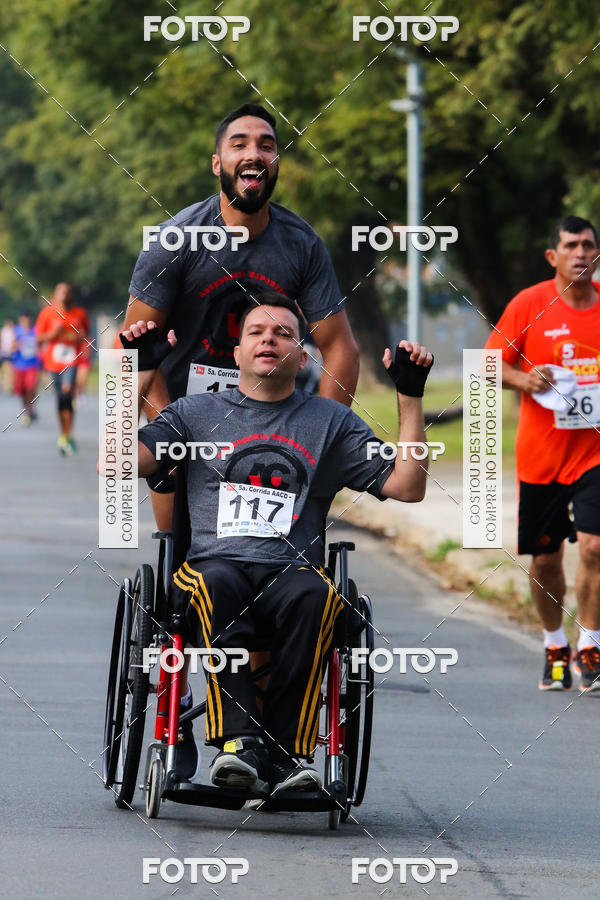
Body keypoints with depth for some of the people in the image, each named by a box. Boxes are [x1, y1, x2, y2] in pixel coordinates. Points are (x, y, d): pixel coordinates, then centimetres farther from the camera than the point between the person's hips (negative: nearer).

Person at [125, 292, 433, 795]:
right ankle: (238, 740, -46)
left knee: (312, 597, -37)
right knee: (219, 585, -38)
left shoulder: (332, 422, 23)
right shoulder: (198, 413, 22)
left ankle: (284, 754, -39)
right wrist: (135, 373, 6)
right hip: (215, 561, 0)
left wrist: (411, 396, 9)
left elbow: (408, 486, 14)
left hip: (292, 569, 0)